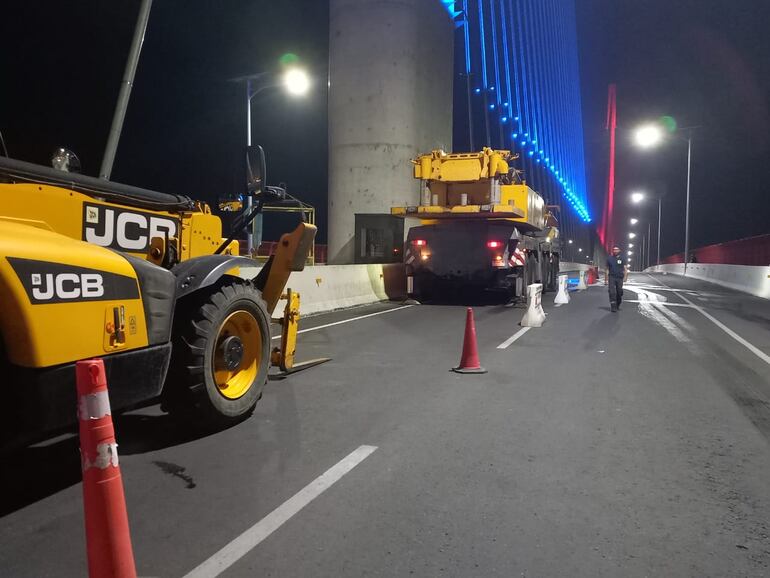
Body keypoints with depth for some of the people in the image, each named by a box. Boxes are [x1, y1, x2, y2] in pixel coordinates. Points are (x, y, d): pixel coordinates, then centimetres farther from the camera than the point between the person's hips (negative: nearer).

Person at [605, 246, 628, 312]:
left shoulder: (622, 258, 5)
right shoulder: (609, 258, 6)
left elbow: (625, 268, 1)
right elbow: (607, 269, 10)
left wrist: (625, 276, -14)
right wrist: (606, 279, 8)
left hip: (619, 278, 1)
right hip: (612, 277, -1)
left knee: (619, 292, 7)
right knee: (612, 292, -10)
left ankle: (618, 305, 25)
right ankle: (613, 307, -10)